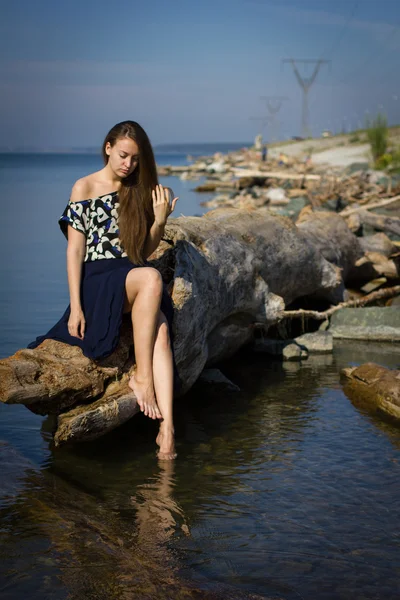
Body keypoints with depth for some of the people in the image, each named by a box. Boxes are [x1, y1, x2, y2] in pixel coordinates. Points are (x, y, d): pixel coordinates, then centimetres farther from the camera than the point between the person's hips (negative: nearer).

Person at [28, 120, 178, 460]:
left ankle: (167, 426, -39)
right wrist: (75, 306, -10)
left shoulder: (140, 192, 16)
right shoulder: (85, 188, 4)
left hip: (135, 280, 4)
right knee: (151, 279, -36)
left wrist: (160, 220, -3)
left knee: (160, 330, -29)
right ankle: (142, 377, -27)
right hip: (98, 280, -3)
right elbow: (74, 250, -2)